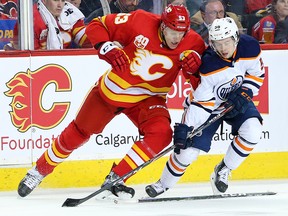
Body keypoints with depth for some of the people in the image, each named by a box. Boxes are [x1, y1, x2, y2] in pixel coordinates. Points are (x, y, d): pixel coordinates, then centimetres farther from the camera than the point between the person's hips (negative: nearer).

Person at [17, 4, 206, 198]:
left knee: (161, 134, -25)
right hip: (111, 89, -1)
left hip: (147, 97, 1)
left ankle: (115, 179, -13)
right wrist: (107, 49, -30)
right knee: (78, 133, 9)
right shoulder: (140, 22, -24)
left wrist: (194, 60, -28)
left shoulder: (192, 41, -18)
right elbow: (96, 26, -14)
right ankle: (40, 170, 32)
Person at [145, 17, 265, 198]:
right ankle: (164, 184, 17)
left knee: (252, 130, -25)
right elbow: (199, 101, -27)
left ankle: (223, 171, -3)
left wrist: (244, 93, -19)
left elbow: (257, 73, -3)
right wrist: (185, 127, -32)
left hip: (237, 102, 3)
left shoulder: (250, 47, -21)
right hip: (210, 105, -3)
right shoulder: (208, 65, -31)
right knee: (188, 150, -10)